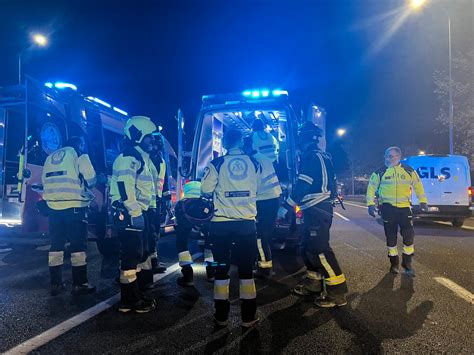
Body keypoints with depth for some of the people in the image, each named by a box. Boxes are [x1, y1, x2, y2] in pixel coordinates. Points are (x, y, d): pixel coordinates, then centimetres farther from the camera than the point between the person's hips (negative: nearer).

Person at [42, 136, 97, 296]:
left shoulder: (50, 157, 21)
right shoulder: (79, 155, 2)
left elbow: (44, 180, 16)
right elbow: (91, 178, -6)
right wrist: (84, 187, 14)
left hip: (53, 204, 6)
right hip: (74, 205, -6)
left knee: (56, 244, 11)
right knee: (78, 244, -1)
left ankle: (56, 283, 14)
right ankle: (80, 284, 1)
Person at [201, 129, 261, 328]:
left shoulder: (217, 164, -6)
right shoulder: (254, 164, 1)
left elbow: (205, 190, -7)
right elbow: (257, 189, 10)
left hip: (221, 223, -1)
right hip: (247, 222, 2)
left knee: (221, 268, 11)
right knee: (246, 269, 11)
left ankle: (221, 316, 19)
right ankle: (248, 317, 18)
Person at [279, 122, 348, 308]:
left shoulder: (311, 156, -12)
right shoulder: (322, 156, 19)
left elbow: (303, 186, -19)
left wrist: (286, 206, -16)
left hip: (316, 210, -10)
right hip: (319, 209, 10)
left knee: (319, 249, -10)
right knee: (307, 247, 15)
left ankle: (337, 293, -5)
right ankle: (313, 284, 25)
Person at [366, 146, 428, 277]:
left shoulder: (409, 171, 5)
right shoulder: (380, 172, 0)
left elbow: (418, 185, 14)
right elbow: (371, 188, 3)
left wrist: (423, 201, 11)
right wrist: (370, 204, -4)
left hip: (404, 207, 1)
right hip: (387, 207, -1)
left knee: (409, 234, -3)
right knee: (391, 236, 6)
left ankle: (407, 263, 15)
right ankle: (394, 263, 21)